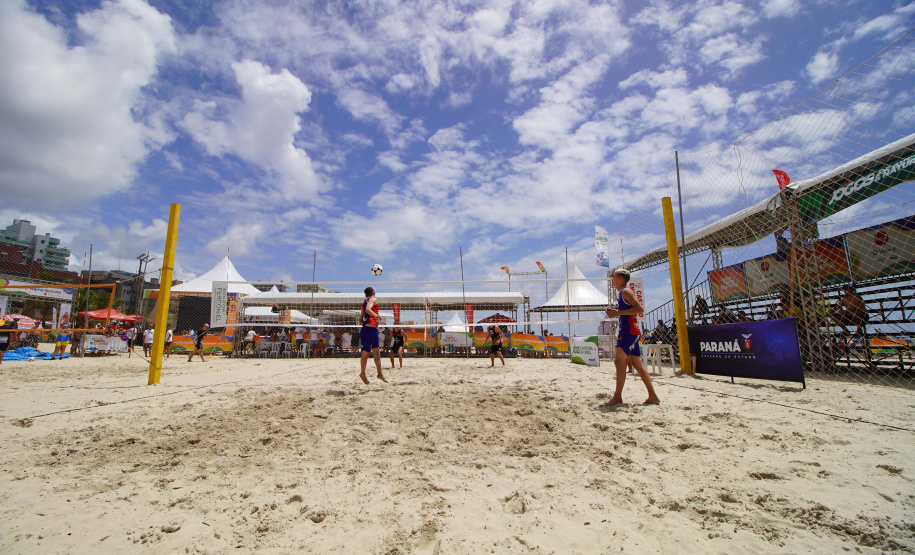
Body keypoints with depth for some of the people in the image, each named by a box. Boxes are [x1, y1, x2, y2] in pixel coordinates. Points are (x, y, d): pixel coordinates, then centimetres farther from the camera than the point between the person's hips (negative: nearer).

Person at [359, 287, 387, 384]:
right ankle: (362, 373, 14)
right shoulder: (372, 299, -4)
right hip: (369, 329, -9)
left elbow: (360, 319, 18)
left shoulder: (365, 302, 19)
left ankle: (380, 373, 13)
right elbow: (368, 309, -27)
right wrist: (375, 315, -42)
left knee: (376, 352, 9)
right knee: (366, 352, 2)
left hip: (373, 330, 9)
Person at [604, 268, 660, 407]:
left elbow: (640, 309, -20)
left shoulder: (625, 291, -9)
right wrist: (615, 312, 13)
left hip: (629, 332, -10)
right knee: (638, 364, 11)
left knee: (620, 362, -11)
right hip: (627, 331, 10)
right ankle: (653, 396, 15)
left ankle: (617, 396, -7)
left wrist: (618, 312, -21)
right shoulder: (622, 293, 20)